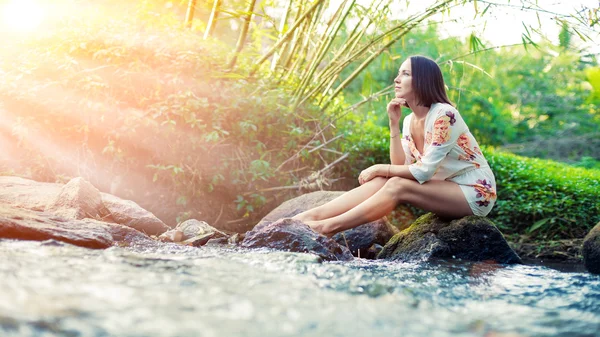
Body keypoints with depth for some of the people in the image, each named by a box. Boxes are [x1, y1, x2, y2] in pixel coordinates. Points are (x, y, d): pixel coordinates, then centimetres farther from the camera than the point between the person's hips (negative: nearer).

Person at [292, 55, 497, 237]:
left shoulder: (444, 115, -20)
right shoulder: (409, 121, 5)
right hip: (446, 189, 7)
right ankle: (312, 216, -22)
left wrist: (380, 169, -14)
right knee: (383, 180, -15)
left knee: (397, 186, -26)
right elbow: (401, 167, -4)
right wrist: (394, 124, -10)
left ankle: (327, 227, -28)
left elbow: (424, 170, -23)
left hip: (475, 192, -7)